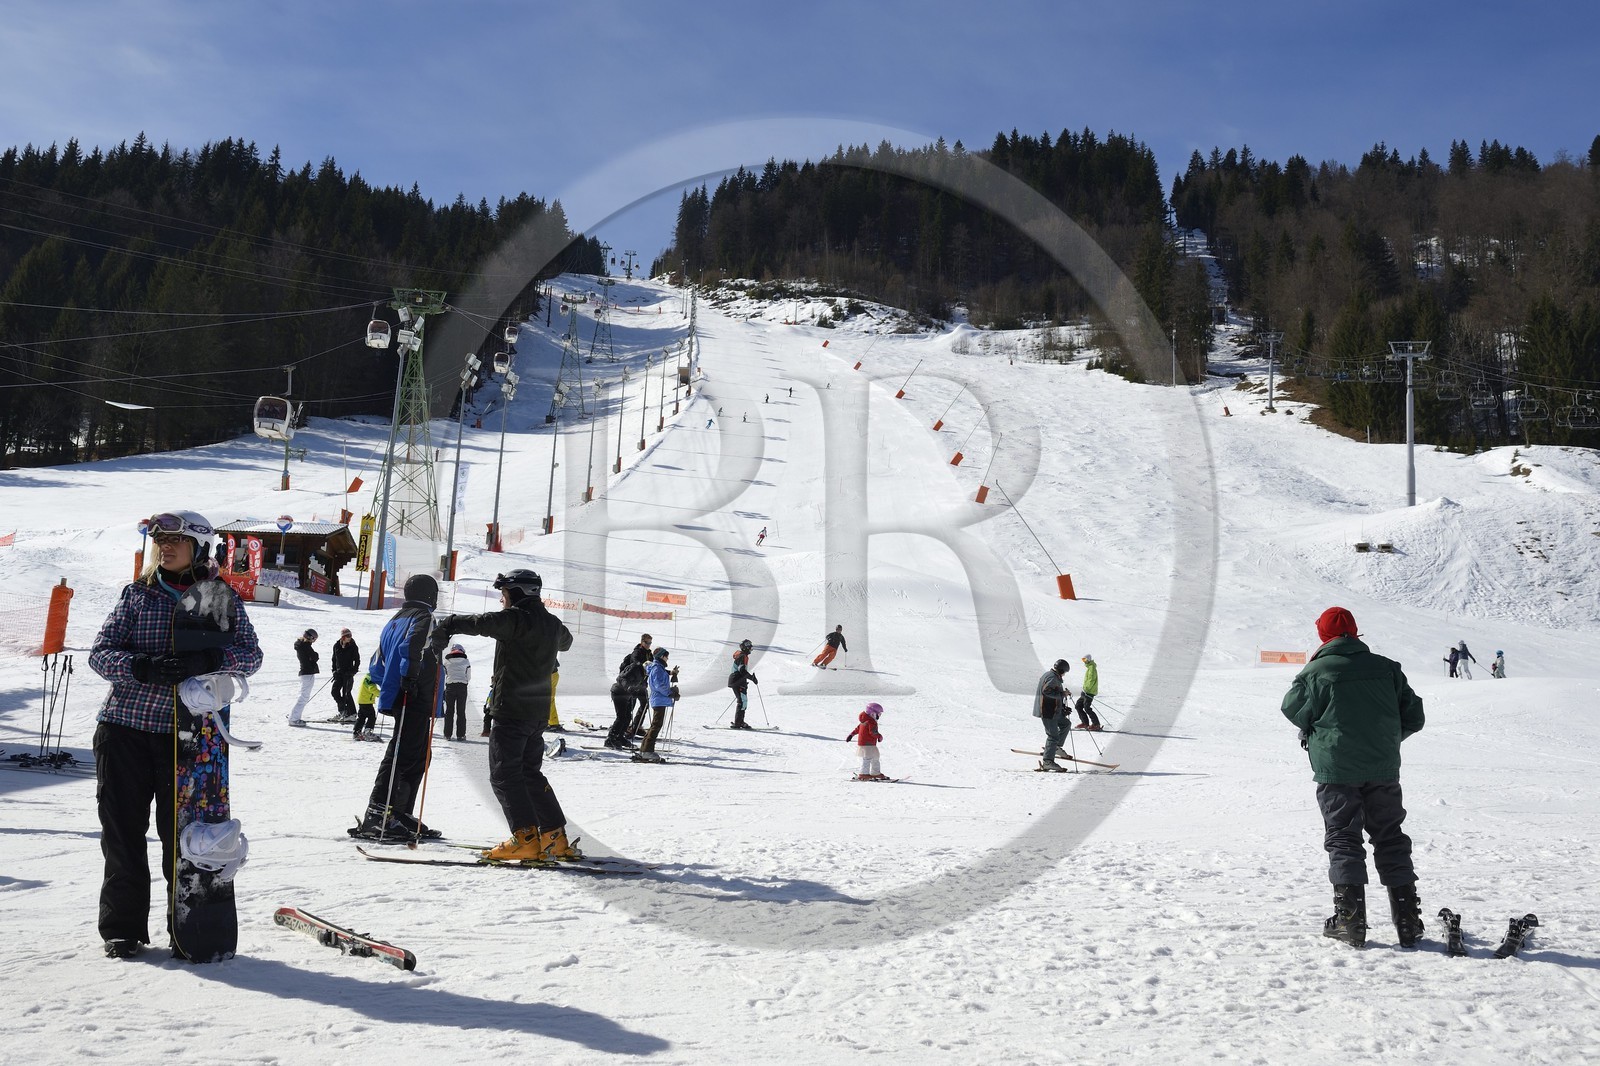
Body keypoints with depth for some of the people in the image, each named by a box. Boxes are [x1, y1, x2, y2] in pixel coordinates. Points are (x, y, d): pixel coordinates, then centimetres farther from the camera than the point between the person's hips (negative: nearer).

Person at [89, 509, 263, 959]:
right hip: (123, 725, 2)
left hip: (184, 733, -2)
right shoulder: (137, 594, 7)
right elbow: (101, 652, 1)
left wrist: (207, 660, -24)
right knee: (122, 830, 5)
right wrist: (143, 667, -19)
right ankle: (123, 926, 18)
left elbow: (250, 655, -5)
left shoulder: (222, 598, 4)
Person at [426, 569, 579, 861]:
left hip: (512, 709, -8)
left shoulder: (516, 618, -10)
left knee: (504, 773, -4)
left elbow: (480, 622, -23)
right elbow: (566, 641, 36)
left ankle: (525, 839, -10)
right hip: (539, 710, 8)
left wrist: (446, 626, -14)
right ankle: (555, 837, 13)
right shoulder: (552, 623, 14)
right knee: (530, 772, 15)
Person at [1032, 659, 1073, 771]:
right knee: (1053, 735, -9)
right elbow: (1046, 691, -30)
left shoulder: (1047, 675, 17)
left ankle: (1055, 747, 22)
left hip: (1053, 710, 11)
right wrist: (1062, 694, -21)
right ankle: (1047, 761, -10)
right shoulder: (1053, 678, -15)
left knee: (1066, 724, 23)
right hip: (1048, 711, -11)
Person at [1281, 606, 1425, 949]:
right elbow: (1414, 717, 10)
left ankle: (1351, 921, 1)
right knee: (1391, 838, 13)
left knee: (1343, 838, 5)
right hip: (1384, 769, 4)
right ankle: (1408, 922, 16)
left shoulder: (1315, 672, -9)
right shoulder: (1386, 668, 4)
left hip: (1336, 770, -3)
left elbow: (1294, 712, 1)